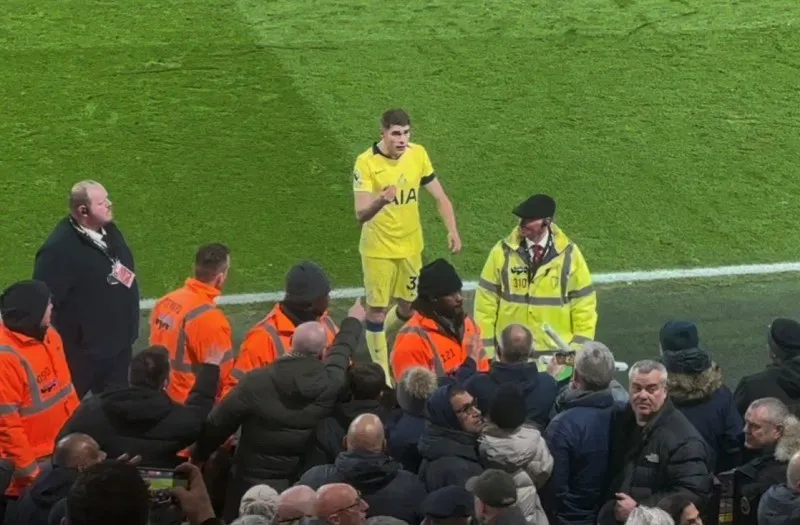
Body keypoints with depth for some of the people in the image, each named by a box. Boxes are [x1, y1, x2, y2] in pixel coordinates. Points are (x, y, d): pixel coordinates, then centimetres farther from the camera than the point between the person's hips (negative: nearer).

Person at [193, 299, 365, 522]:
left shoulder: (255, 382, -17)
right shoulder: (330, 383, -13)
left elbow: (218, 423, -9)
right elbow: (342, 352, 9)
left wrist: (199, 456, 8)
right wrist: (353, 321, 31)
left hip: (252, 483, -2)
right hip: (303, 484, 2)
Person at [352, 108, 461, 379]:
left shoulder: (418, 154, -8)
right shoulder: (366, 163, -21)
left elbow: (440, 196, 2)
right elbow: (361, 215, -26)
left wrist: (452, 230, -11)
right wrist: (381, 200, -47)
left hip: (411, 245, 5)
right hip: (378, 248, -4)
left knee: (409, 306, 15)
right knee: (377, 308, 3)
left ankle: (375, 336, 45)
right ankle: (381, 371, 18)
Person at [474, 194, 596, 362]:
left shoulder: (569, 254, -4)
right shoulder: (502, 252, -5)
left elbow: (584, 303, 2)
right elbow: (486, 302, -1)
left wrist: (580, 347, -3)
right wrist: (486, 347, -3)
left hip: (557, 352, 0)